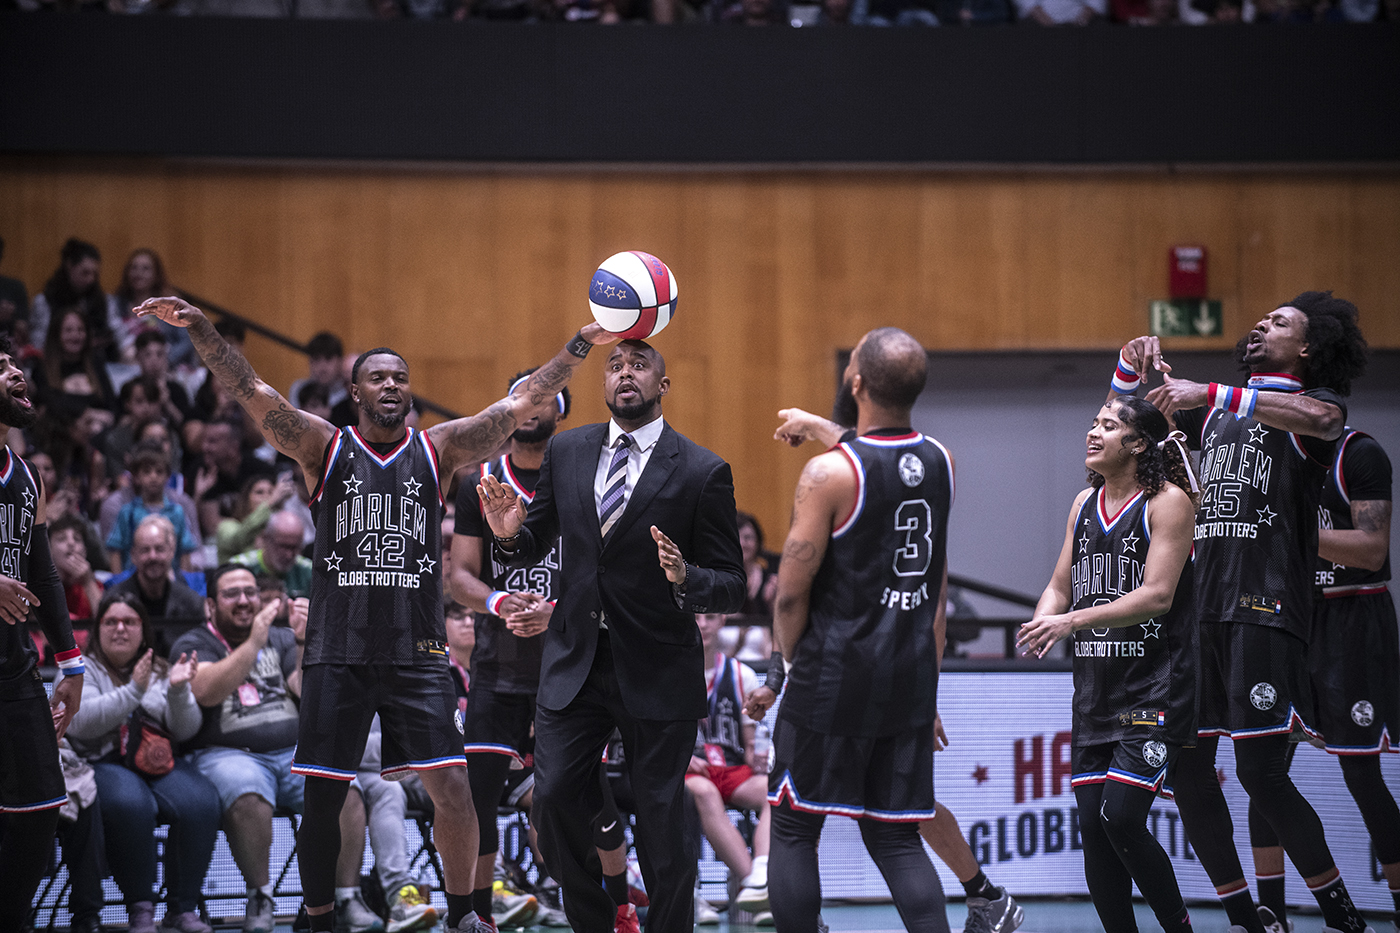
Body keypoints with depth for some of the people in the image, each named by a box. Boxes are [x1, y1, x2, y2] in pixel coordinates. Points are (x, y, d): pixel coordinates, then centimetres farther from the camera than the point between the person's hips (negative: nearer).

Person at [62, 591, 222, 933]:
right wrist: (133, 691, -16)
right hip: (105, 762, -3)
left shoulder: (162, 671, 20)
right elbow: (79, 723, -10)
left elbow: (186, 731, 9)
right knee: (131, 805, -38)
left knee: (200, 803, -29)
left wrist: (178, 691, -10)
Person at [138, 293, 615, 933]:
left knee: (452, 788, -7)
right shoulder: (325, 447, 3)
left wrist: (581, 346, -10)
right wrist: (198, 329, -22)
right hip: (337, 653, -1)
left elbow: (521, 404, 0)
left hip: (416, 652, 1)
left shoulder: (438, 449, 7)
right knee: (322, 798, 2)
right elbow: (250, 392, -9)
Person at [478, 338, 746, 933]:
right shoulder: (566, 453, 5)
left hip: (657, 673, -3)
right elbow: (537, 547, 14)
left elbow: (731, 588, -6)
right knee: (554, 798, -3)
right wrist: (511, 535, -9)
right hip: (575, 661, 3)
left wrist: (686, 579, -27)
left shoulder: (702, 473, -7)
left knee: (663, 823, 2)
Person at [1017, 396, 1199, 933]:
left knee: (1121, 818, -16)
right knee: (1092, 826, 3)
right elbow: (1061, 586, 16)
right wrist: (1042, 626, -7)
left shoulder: (1169, 501, -8)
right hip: (1095, 688, 7)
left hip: (1154, 689, -7)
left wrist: (1073, 620, -24)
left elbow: (1157, 595, -17)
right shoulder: (1085, 505, 13)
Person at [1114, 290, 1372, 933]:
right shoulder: (1217, 411, 24)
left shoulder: (1316, 400, 4)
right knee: (1187, 770, 3)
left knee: (1261, 774, -13)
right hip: (1199, 608, 7)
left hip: (1266, 610, -7)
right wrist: (1132, 366, 9)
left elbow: (1317, 417, -22)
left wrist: (1209, 394, -27)